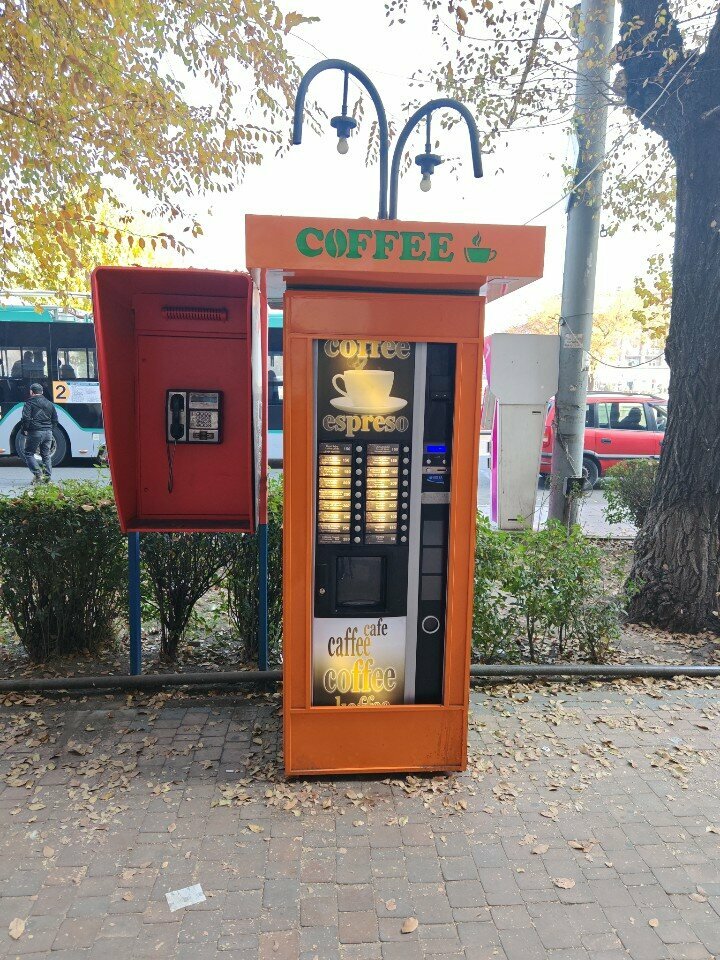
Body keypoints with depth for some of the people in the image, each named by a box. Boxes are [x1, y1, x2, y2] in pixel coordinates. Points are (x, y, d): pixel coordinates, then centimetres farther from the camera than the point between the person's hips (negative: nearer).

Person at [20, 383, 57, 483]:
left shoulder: (30, 403, -5)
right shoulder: (49, 404, 14)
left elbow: (26, 418, -14)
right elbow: (55, 420, 15)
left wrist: (24, 430, -2)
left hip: (35, 432, -5)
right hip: (48, 432, 5)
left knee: (28, 453, 6)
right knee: (46, 455, 12)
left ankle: (38, 474, -7)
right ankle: (47, 476, 9)